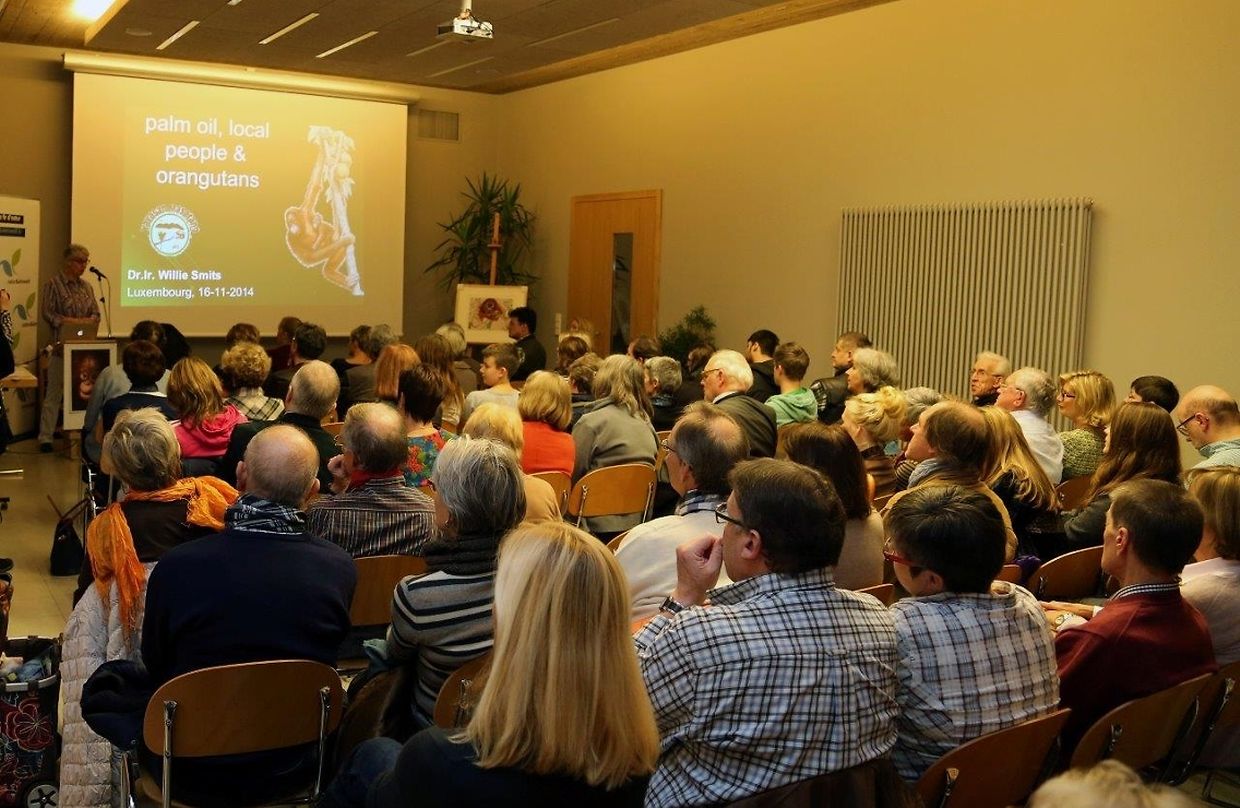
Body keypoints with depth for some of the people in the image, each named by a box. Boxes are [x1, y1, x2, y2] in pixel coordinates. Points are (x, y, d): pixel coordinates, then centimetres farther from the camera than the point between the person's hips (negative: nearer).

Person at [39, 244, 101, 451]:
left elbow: (96, 313, 13)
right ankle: (45, 437, 3)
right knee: (54, 393, -2)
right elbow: (47, 312, -9)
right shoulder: (53, 285, -4)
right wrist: (69, 321, -17)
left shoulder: (86, 286, 13)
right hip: (62, 346, -5)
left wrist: (89, 321, -8)